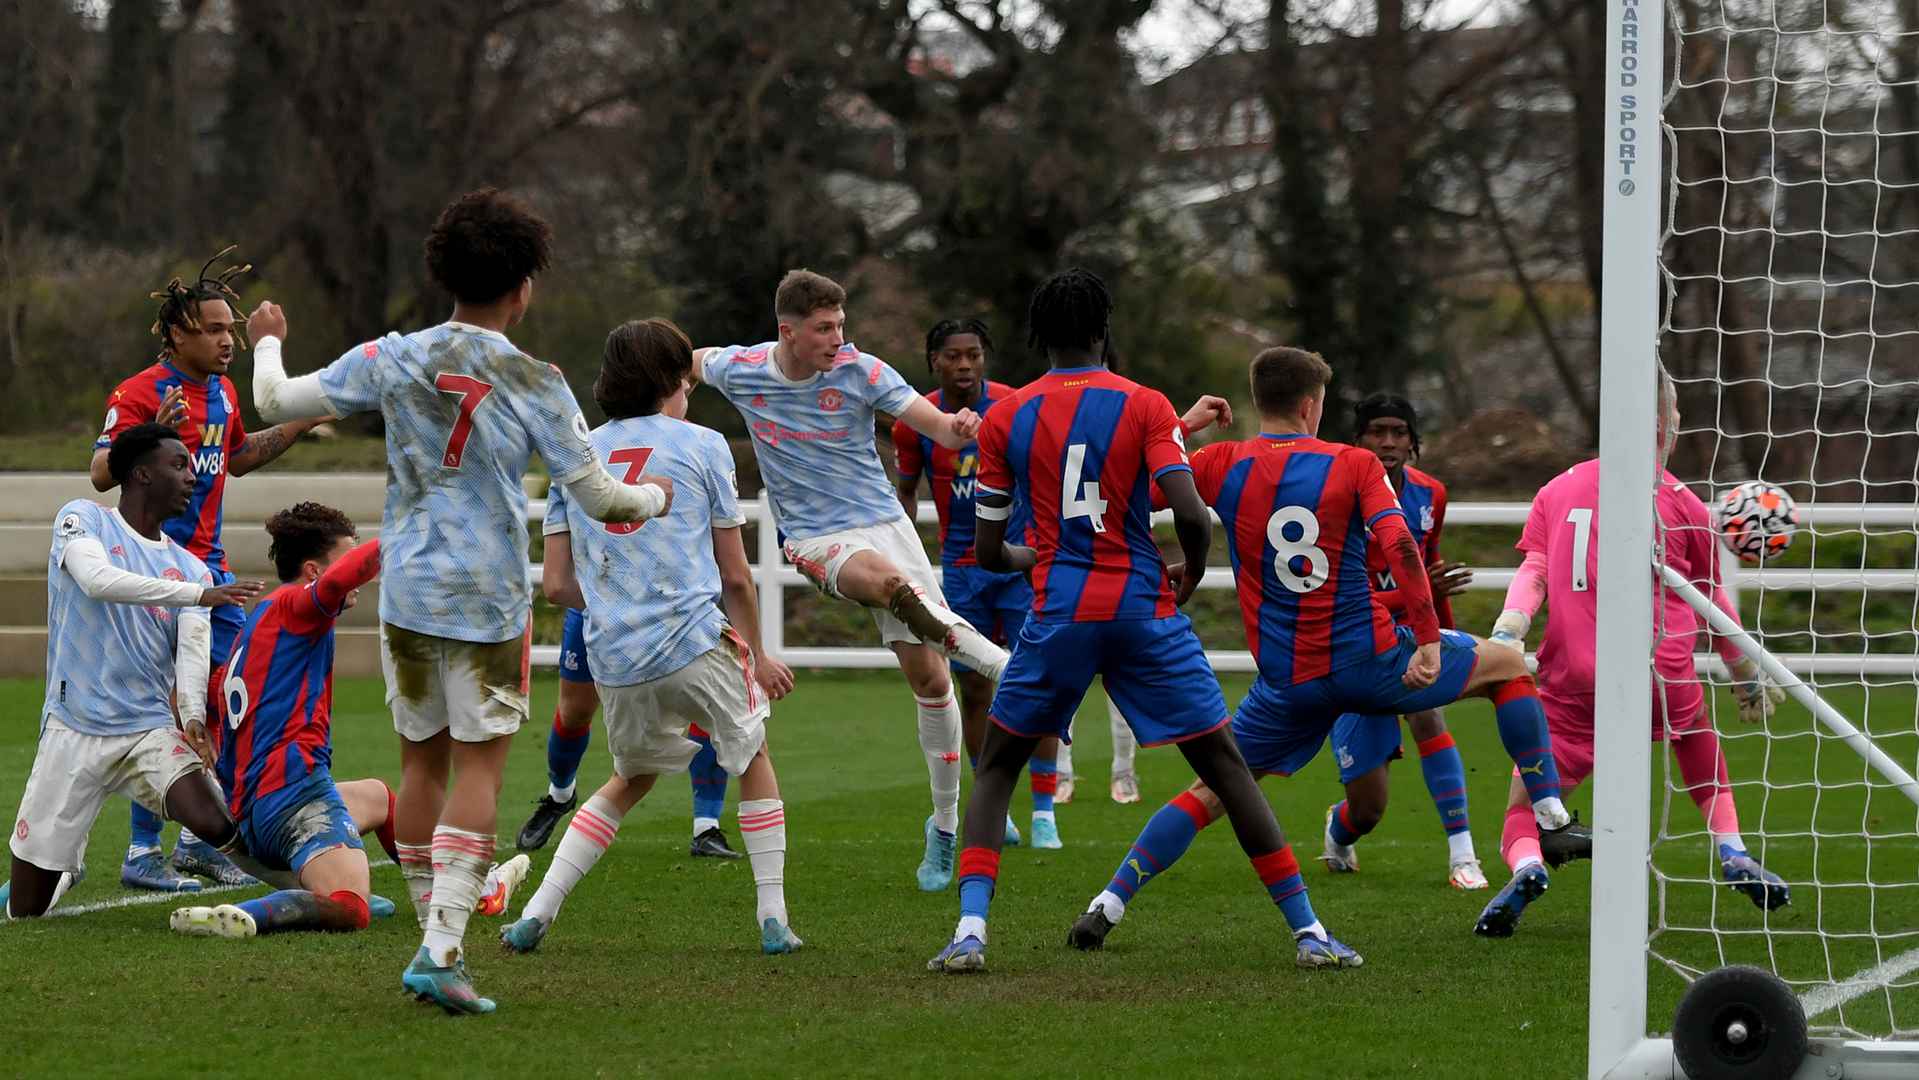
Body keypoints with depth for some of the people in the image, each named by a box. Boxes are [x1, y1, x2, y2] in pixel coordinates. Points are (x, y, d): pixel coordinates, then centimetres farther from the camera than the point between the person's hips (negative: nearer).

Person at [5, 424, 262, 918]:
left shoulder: (190, 568, 10)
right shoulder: (82, 520, 0)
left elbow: (193, 647, -6)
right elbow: (97, 579, -22)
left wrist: (193, 714, -26)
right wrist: (199, 593, -27)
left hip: (152, 728, 2)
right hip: (73, 729, -2)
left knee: (218, 825, -27)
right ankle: (68, 868, 38)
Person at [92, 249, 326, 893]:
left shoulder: (222, 393, 13)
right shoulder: (140, 393, -13)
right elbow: (101, 474, -19)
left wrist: (300, 425, 22)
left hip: (210, 568, 8)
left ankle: (199, 839, 18)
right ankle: (142, 852, -2)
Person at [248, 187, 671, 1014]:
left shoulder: (392, 359, -1)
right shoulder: (533, 385, -9)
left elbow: (277, 401, 8)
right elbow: (598, 498, -6)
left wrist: (266, 343, 30)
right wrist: (656, 496, 16)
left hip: (405, 595, 4)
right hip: (487, 603, -4)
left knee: (422, 762, 14)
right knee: (479, 768, -3)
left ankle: (436, 939, 21)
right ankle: (442, 951, -15)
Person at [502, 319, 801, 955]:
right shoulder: (701, 446, 3)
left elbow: (558, 585, 11)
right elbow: (735, 574, 4)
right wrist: (757, 654, 18)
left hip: (614, 661, 4)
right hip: (696, 643, -4)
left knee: (631, 778, 25)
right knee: (753, 756, 19)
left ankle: (537, 913, 12)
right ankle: (773, 920, 13)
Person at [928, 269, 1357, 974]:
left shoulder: (1004, 419, 5)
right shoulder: (1145, 406, 0)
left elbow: (987, 553, 8)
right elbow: (1190, 512, -13)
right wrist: (1192, 574, 7)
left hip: (1057, 616, 1)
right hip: (1145, 611, -1)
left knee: (995, 769, 15)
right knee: (1225, 765, 8)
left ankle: (970, 932, -5)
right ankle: (1307, 930, 3)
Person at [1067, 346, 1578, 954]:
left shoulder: (1222, 466, 1)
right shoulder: (1354, 465, -4)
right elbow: (1398, 544, -17)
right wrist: (1428, 639, -18)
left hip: (1286, 679, 2)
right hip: (1368, 660, -2)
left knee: (1211, 791, 12)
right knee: (1508, 665, 19)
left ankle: (1110, 904, -3)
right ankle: (1550, 815, 16)